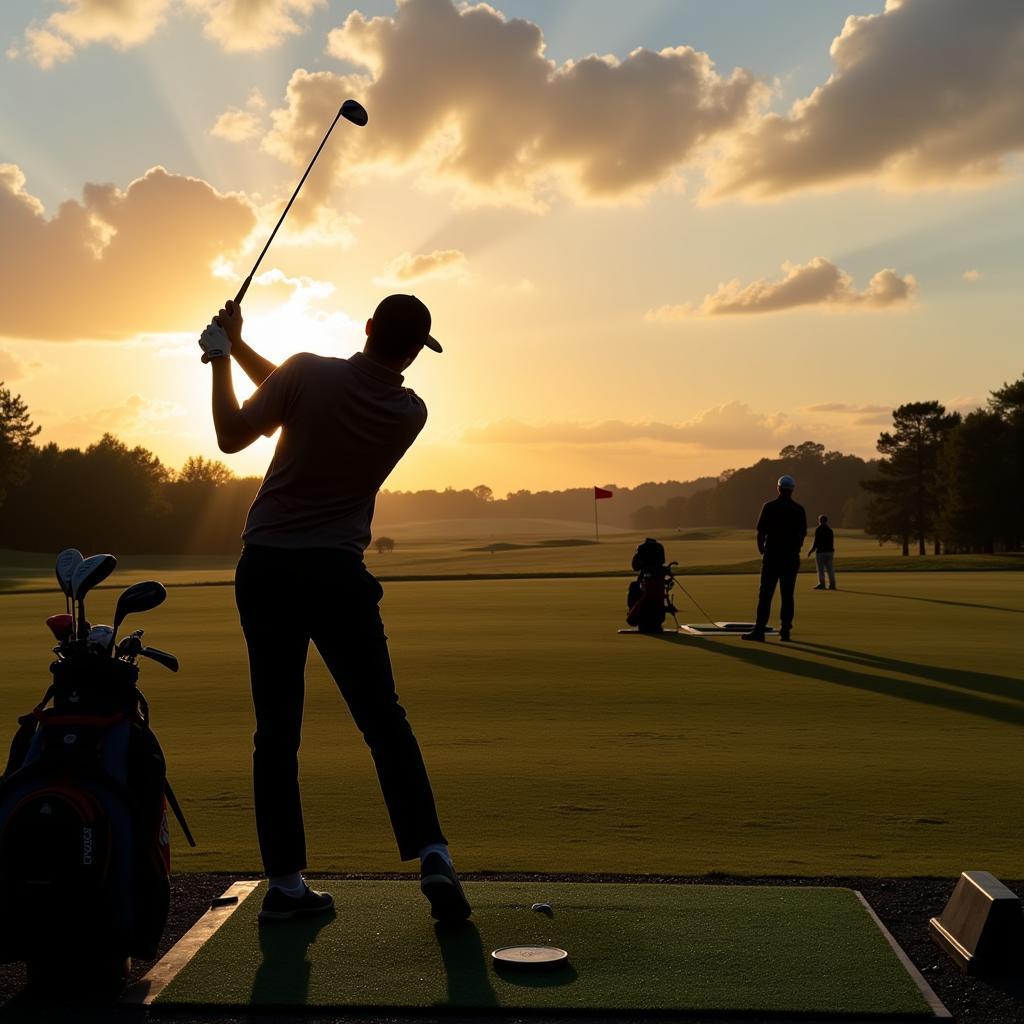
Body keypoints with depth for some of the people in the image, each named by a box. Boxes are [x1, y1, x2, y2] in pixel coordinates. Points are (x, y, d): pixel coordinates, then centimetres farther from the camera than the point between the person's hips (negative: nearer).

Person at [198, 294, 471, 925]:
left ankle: (285, 881, 8)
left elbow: (233, 435, 1)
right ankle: (432, 855, -6)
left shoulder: (309, 372, -9)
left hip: (266, 570, 0)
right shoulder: (410, 412, 2)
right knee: (384, 721, 6)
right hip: (338, 574, 0)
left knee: (277, 730, 6)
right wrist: (238, 348, 15)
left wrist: (223, 356, 12)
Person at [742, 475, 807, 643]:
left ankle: (759, 631, -7)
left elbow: (760, 533, -5)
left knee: (765, 595, -3)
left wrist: (762, 551, 12)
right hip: (791, 558, 3)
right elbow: (802, 535, 8)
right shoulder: (799, 510, 4)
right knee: (787, 596, 6)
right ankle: (785, 631, 5)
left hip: (772, 556, -3)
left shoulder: (769, 507, -5)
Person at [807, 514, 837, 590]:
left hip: (821, 551, -7)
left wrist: (811, 551, -6)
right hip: (830, 551, 7)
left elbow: (816, 542, -13)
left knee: (820, 569, -2)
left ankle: (821, 584, -4)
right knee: (830, 569, 6)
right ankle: (832, 584, 4)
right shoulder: (830, 529, 12)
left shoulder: (818, 529, -9)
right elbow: (832, 542, 13)